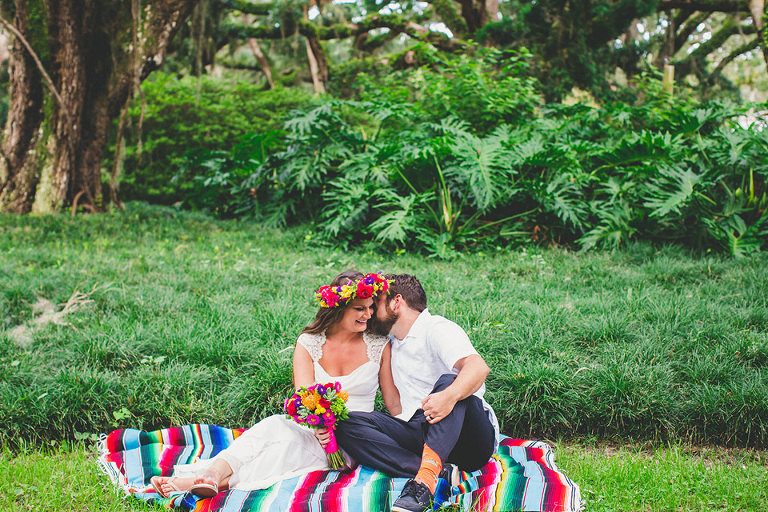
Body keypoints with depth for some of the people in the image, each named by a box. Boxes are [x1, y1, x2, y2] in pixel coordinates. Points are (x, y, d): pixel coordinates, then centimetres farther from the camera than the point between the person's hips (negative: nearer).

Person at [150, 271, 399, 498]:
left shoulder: (379, 346, 2)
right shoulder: (308, 343, 2)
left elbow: (394, 404, 6)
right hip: (311, 431, 2)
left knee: (288, 442, -32)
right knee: (275, 425, -33)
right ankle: (211, 474, -51)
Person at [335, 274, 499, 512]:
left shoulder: (438, 329, -3)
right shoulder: (392, 343, 23)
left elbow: (478, 367, -23)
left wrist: (450, 396, -44)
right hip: (418, 435, 6)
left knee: (448, 381, -34)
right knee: (350, 424, -15)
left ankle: (425, 477, -49)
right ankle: (440, 472, -31)